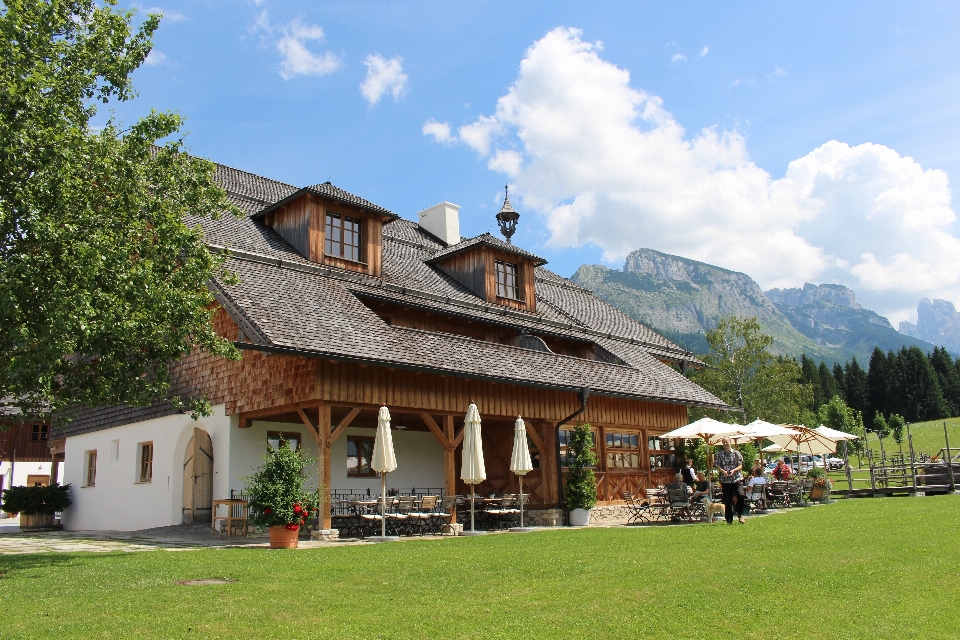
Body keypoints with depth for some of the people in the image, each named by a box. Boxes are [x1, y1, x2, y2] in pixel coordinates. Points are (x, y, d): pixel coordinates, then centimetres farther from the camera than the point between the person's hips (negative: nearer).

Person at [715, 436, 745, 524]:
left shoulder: (736, 453, 5)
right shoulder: (719, 454, 7)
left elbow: (740, 466, 1)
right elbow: (718, 466, 3)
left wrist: (734, 470, -17)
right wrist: (723, 471, -17)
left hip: (737, 478, -1)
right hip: (725, 480, 1)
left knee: (740, 495, -20)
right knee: (727, 501, 2)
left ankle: (740, 514, 3)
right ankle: (729, 520, 12)